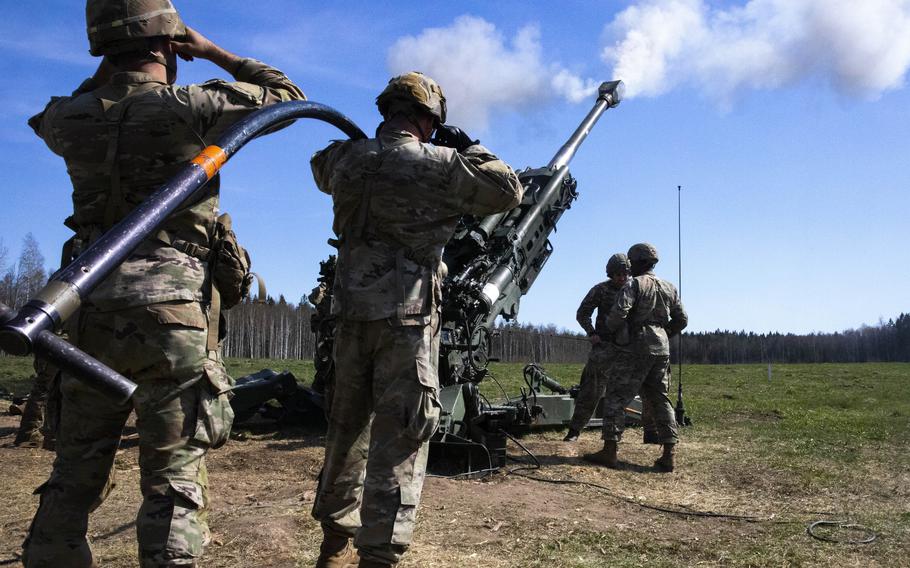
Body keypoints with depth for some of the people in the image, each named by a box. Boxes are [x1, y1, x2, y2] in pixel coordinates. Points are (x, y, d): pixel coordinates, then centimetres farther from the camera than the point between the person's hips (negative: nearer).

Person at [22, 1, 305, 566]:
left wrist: (108, 68, 25)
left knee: (75, 475, 15)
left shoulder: (70, 119, 6)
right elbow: (286, 95, 8)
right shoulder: (191, 108, -6)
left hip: (94, 314, 5)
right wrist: (213, 53, 13)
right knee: (175, 480, 2)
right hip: (174, 314, -4)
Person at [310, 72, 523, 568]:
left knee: (347, 429, 18)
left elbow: (322, 168, 29)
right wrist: (469, 148, 13)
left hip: (351, 314, 5)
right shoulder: (440, 166, -8)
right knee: (398, 440, 1)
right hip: (407, 320, -5)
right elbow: (508, 191, 4)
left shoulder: (346, 160, 5)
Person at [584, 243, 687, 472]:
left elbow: (619, 313, -20)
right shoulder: (669, 288, 14)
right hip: (661, 349, 7)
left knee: (616, 397, -2)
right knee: (661, 399, 11)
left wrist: (610, 329, -1)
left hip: (636, 347, -7)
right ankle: (668, 455, 8)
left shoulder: (634, 284, -7)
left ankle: (609, 451, -5)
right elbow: (681, 320, 16)